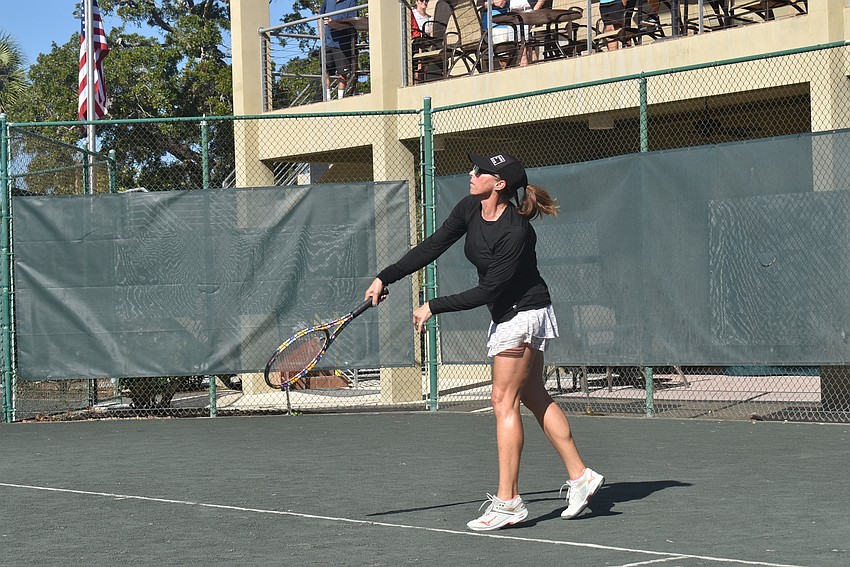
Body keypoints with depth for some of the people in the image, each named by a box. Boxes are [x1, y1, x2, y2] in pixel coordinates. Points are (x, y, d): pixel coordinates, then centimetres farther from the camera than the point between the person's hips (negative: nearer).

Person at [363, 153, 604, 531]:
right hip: (506, 316, 9)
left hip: (524, 313, -9)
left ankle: (507, 501, -5)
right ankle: (580, 476, 19)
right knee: (535, 398, 13)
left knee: (504, 401, -8)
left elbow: (488, 290, -25)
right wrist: (385, 278, 2)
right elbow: (432, 247, 4)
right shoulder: (469, 209, -4)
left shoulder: (517, 232, -28)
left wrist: (433, 307, -21)